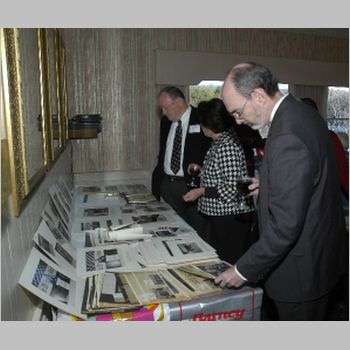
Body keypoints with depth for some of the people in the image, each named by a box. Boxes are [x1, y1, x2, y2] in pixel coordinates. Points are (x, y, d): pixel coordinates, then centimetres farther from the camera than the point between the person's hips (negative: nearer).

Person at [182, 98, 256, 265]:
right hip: (218, 215, 10)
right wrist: (202, 171, 18)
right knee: (218, 261, 19)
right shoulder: (218, 142, 10)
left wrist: (201, 191, -18)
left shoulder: (228, 145, -20)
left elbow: (233, 187, -24)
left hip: (231, 218, -10)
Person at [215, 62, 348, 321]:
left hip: (302, 269, -9)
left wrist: (244, 271, -19)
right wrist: (270, 185, 6)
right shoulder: (302, 114, 2)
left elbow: (285, 226, -29)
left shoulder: (287, 138, -30)